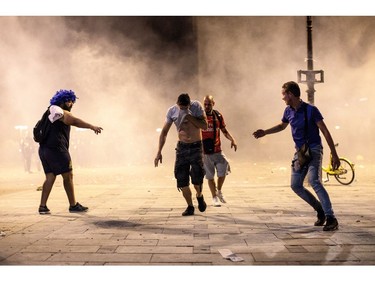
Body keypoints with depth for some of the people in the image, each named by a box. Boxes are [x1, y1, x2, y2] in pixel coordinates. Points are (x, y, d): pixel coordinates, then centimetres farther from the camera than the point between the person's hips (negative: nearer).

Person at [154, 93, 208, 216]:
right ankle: (190, 207, 14)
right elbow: (164, 132, 3)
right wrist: (159, 152, -3)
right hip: (182, 147, 2)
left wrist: (189, 116, -25)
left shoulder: (196, 106, -9)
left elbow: (204, 126, -15)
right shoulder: (172, 111, -4)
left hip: (196, 146, -2)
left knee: (197, 177, -11)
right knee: (181, 179, -4)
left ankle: (199, 196, 23)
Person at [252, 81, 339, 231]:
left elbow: (325, 132, -14)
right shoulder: (288, 111, 4)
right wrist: (264, 132, 16)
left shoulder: (311, 110, -15)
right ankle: (320, 209, 21)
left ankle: (331, 218, -22)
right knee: (296, 185, 4)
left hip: (314, 150, -7)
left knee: (314, 181, -25)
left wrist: (334, 154, -17)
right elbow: (282, 125, 26)